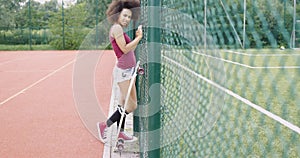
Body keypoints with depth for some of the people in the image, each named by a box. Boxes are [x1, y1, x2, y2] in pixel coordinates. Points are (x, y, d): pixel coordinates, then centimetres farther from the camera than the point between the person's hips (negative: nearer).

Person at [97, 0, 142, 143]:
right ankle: (104, 125, 4)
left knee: (124, 104, 13)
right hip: (123, 71, -10)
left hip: (128, 71, 10)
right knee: (131, 106, -7)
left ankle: (120, 132, 23)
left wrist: (137, 37, 12)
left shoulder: (120, 30, 17)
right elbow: (125, 49, -17)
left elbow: (130, 50, 19)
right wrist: (139, 37, -10)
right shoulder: (116, 28, -11)